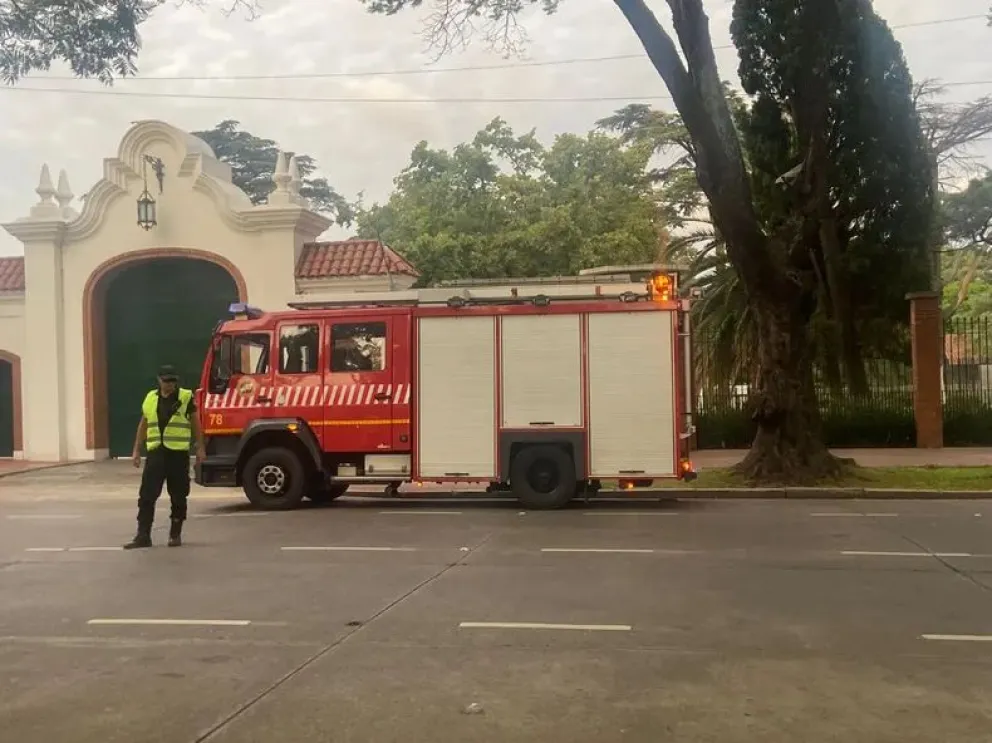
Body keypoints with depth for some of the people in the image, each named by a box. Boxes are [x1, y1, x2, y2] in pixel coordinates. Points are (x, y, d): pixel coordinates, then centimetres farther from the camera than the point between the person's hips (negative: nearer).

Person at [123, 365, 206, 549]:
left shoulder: (186, 397, -1)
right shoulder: (150, 398, 10)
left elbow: (195, 423, 3)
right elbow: (143, 425, 16)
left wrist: (200, 448, -2)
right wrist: (136, 450, 13)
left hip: (178, 453, -3)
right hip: (156, 453, 3)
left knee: (178, 497, 5)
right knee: (147, 495, -2)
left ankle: (175, 534, 16)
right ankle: (143, 536, 2)